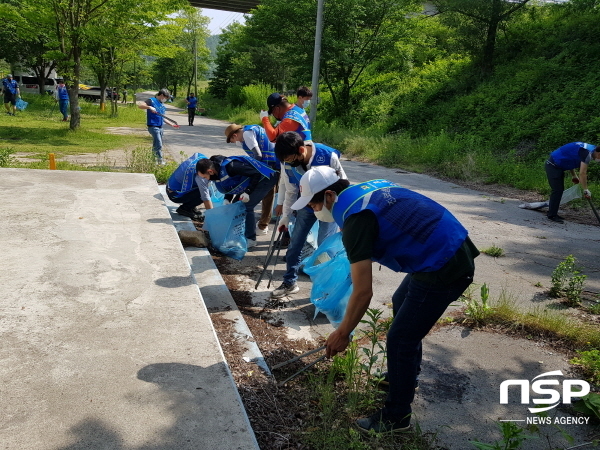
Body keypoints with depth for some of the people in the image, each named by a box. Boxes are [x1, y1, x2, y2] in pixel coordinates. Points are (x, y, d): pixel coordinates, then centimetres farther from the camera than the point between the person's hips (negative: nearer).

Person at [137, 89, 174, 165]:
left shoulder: (162, 105, 18)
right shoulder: (152, 101, -6)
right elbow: (140, 106, -16)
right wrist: (149, 107, -30)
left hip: (160, 127, 8)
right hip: (153, 127, -8)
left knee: (155, 145, 12)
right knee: (159, 145, -12)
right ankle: (160, 161, -7)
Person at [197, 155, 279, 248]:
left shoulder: (229, 166, -32)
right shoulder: (218, 170, -2)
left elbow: (256, 173, -29)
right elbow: (231, 185, 14)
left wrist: (248, 192, -28)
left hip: (265, 178, -10)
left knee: (247, 206, -14)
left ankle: (251, 239, -3)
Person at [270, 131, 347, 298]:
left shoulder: (328, 156, -30)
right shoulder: (287, 163, -18)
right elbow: (291, 192, -2)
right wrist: (285, 216, 2)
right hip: (306, 205, 4)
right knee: (294, 245, 6)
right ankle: (289, 283, 24)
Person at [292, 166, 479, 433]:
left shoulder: (355, 217, -18)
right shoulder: (369, 188, 8)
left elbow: (363, 293, -18)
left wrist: (342, 334, -6)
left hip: (445, 269, -10)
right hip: (456, 248, 10)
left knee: (400, 340, 0)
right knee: (401, 303, 27)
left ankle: (396, 417, 20)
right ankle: (405, 376, 45)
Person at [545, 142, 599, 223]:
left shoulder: (589, 148, 10)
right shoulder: (587, 153, -20)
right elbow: (582, 173, -22)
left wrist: (574, 175, 17)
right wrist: (586, 190, -16)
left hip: (558, 166, 10)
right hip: (553, 165, -10)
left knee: (560, 190, 11)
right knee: (557, 190, -10)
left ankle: (552, 213, 17)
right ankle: (552, 215, -5)